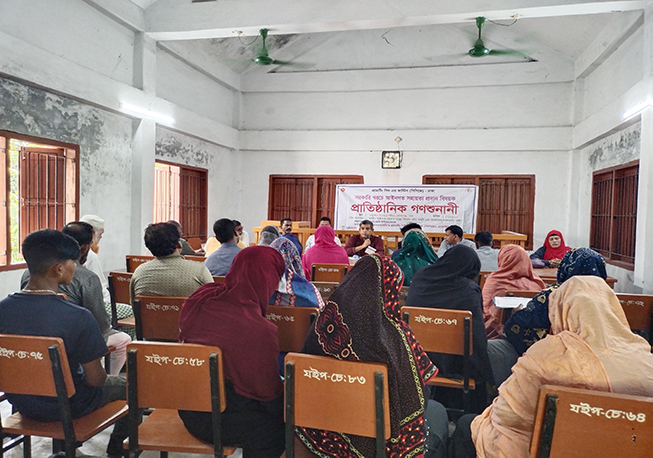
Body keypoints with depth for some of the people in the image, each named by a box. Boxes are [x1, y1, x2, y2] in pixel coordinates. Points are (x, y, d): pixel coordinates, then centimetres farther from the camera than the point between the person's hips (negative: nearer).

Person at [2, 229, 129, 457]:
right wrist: (102, 376, 1)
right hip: (66, 408, -5)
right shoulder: (79, 318, -31)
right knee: (127, 386, 20)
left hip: (21, 403, 6)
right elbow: (95, 379, -21)